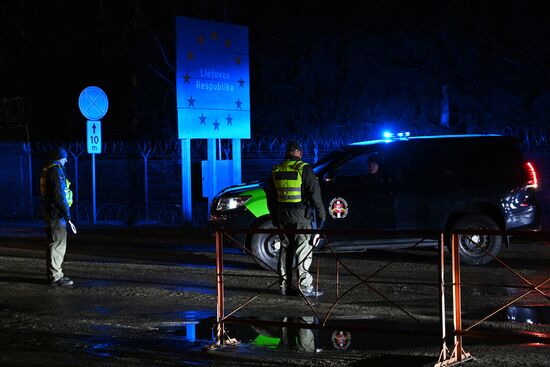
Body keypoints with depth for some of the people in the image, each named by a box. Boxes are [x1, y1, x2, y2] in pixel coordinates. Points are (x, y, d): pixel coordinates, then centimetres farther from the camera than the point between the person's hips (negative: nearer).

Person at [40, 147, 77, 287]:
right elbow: (60, 196, -22)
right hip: (57, 214, -10)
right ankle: (55, 277, -6)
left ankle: (54, 274, 25)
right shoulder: (57, 170, -15)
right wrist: (68, 217, -23)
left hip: (49, 212, 10)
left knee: (54, 244, 17)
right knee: (58, 245, -7)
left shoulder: (47, 169, 16)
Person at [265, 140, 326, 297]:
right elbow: (314, 193, -11)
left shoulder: (276, 171, 9)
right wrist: (321, 215, -4)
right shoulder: (304, 169, -9)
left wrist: (274, 217, 24)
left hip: (282, 216, 6)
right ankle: (305, 287, -6)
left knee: (285, 250, 13)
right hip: (301, 216, -6)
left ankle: (285, 286, 16)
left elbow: (270, 196, 16)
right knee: (304, 251, -3)